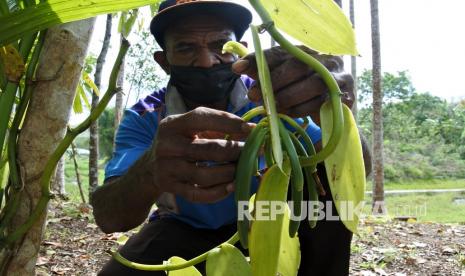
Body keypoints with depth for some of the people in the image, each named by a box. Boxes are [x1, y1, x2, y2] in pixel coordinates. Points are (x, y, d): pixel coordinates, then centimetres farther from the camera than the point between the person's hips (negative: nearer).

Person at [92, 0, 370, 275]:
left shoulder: (268, 99, -18)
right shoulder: (144, 119, -17)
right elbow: (107, 218, -30)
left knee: (328, 177, -25)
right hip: (183, 231, 0)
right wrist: (149, 171, -54)